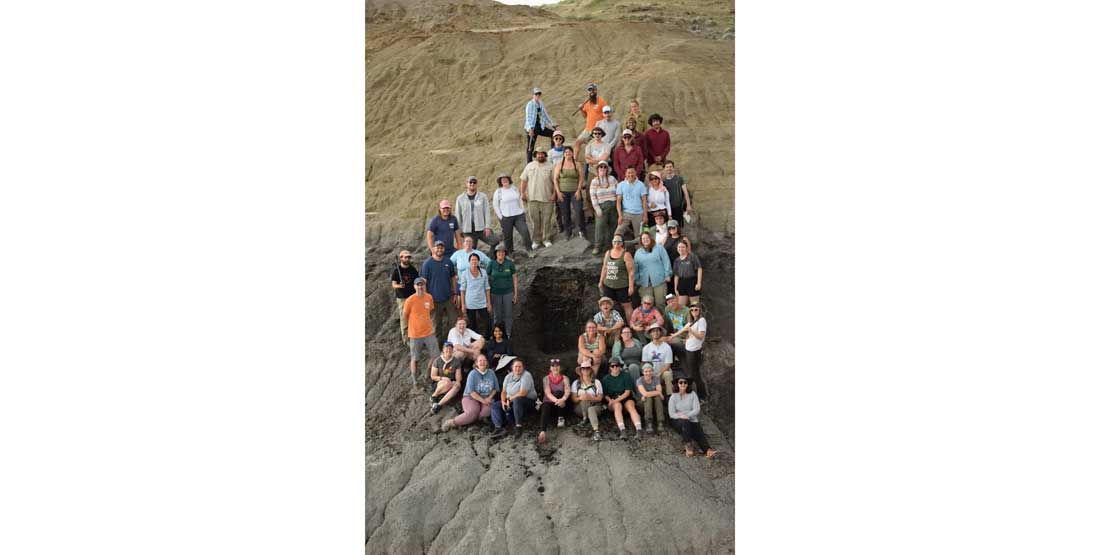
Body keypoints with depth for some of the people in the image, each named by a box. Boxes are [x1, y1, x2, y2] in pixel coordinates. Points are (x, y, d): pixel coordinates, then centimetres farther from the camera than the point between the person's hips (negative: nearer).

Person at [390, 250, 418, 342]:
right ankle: (405, 338, 6)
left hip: (413, 296, 3)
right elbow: (394, 284, -8)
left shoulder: (413, 270, 6)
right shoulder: (397, 270, -4)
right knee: (404, 318, -2)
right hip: (402, 298, -3)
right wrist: (399, 286, -28)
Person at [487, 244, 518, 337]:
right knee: (497, 315, 6)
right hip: (495, 293, 0)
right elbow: (487, 279, 1)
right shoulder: (491, 264, -5)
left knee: (508, 314, 4)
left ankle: (508, 335, 15)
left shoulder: (510, 263, -5)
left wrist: (516, 294, -1)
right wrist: (487, 294, 0)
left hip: (508, 292, 0)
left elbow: (515, 278, 0)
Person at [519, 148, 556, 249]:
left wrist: (554, 194, -7)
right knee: (534, 220, 3)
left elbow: (555, 181, 2)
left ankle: (546, 239, 15)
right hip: (532, 199, 1)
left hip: (547, 199, -1)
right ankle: (536, 240, 12)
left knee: (546, 220, 3)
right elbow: (523, 180, 8)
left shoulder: (550, 167, 4)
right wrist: (522, 193, 0)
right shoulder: (529, 166, 9)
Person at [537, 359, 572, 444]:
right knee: (545, 407, -35)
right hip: (549, 402, 0)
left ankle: (561, 418, -14)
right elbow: (547, 393, -14)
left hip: (561, 405, 1)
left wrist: (562, 399, -38)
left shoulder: (565, 378, 2)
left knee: (558, 392, -28)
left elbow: (567, 391, -15)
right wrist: (557, 400, -33)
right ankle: (542, 432, -58)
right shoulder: (546, 378, 1)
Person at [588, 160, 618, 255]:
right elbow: (593, 196, -2)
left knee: (612, 225, 7)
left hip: (613, 205, 2)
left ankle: (609, 245, 19)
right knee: (600, 226, -10)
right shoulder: (594, 181, 3)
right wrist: (597, 208, -10)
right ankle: (598, 246, -3)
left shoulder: (612, 179, 7)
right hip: (602, 206, -2)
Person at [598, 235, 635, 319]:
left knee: (626, 305, 0)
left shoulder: (626, 255, -7)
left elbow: (631, 271, -10)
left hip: (622, 286, -5)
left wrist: (631, 286, -14)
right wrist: (601, 282, 18)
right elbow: (604, 268, 18)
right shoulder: (608, 253, 10)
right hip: (608, 285, 5)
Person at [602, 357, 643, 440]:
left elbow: (627, 392, -4)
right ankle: (622, 430, -52)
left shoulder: (626, 376, 4)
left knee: (630, 406, -32)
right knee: (617, 406, -34)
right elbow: (605, 394, 8)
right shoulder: (606, 379, 10)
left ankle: (638, 430, -51)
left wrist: (617, 399, -17)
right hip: (613, 400, 0)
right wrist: (610, 400, -14)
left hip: (626, 398, 0)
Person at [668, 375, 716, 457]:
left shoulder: (692, 394, 4)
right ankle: (688, 445, -36)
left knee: (699, 433, -27)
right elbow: (671, 414, -5)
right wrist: (681, 417, -23)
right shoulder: (673, 397, 2)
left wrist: (686, 415, -19)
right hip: (677, 421, -1)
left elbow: (696, 410, -4)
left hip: (692, 420, 1)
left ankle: (708, 450, -51)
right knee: (685, 422, -37)